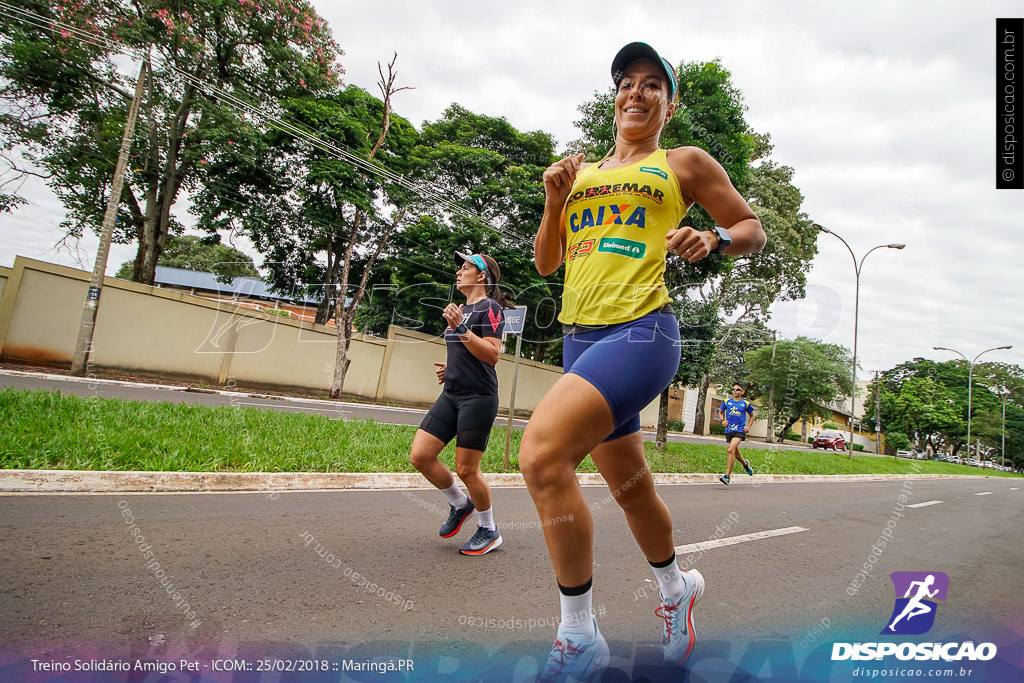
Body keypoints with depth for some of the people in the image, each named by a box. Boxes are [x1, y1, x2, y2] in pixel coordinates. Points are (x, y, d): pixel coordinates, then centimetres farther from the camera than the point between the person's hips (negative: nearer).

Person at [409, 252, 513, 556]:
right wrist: (451, 368, 15)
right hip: (451, 395, 8)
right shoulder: (461, 309, 20)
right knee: (420, 456, 0)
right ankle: (459, 504, 23)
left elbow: (492, 354, -18)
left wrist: (460, 328, -22)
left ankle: (489, 531, 20)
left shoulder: (490, 308, -7)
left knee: (466, 469, -3)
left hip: (478, 397, -8)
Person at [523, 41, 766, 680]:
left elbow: (754, 229, 13)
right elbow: (546, 263, 19)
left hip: (642, 332, -6)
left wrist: (713, 238, -9)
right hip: (579, 337, 6)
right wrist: (554, 201, 3)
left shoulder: (685, 163, 11)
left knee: (543, 452, -26)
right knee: (631, 487, 15)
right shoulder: (583, 172, 22)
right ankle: (677, 587, 43)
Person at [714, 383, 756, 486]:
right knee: (736, 454, 14)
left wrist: (748, 427, 5)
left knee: (731, 450, -23)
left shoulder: (746, 404, 4)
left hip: (740, 431, -4)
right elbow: (719, 412, 20)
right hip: (728, 430, 4)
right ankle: (745, 464, 50)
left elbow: (751, 416, 18)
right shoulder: (727, 402, 7)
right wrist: (722, 420, 1)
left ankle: (727, 476, -22)